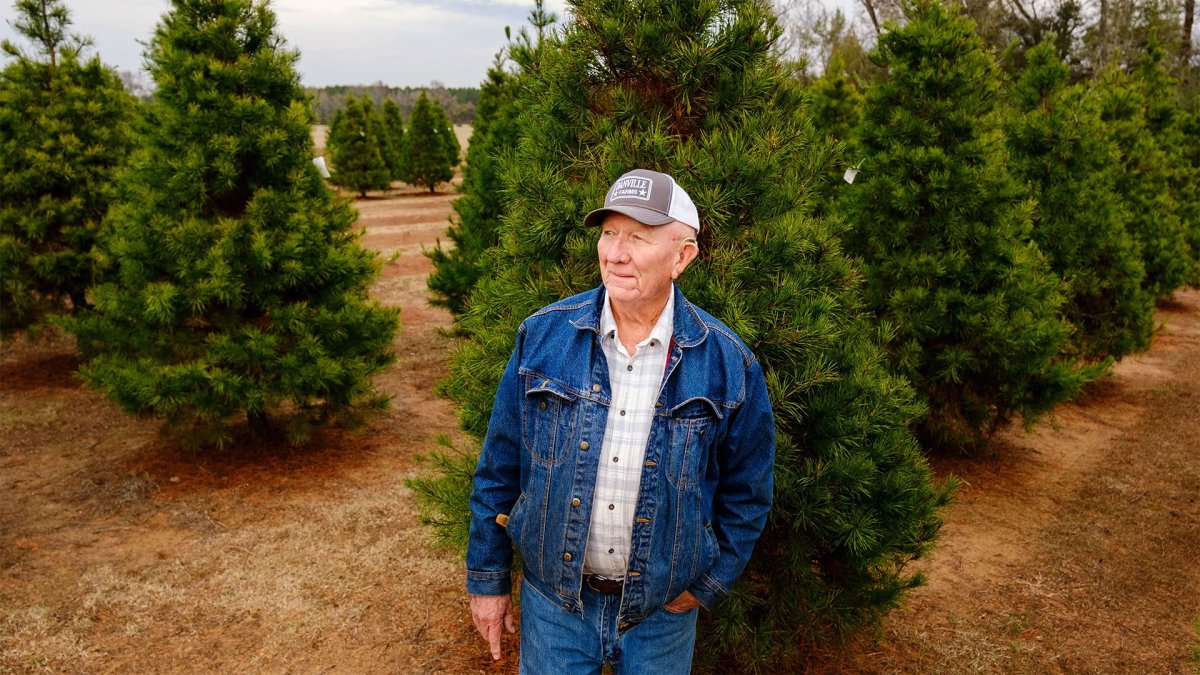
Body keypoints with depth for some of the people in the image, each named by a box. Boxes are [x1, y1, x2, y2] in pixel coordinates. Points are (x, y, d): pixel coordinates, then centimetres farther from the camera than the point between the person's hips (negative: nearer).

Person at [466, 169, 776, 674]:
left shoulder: (728, 363, -12)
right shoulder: (543, 336, -10)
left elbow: (746, 493, 0)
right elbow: (499, 468, -2)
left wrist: (708, 586, -2)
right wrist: (487, 578, 2)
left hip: (661, 613, 0)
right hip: (553, 603, 1)